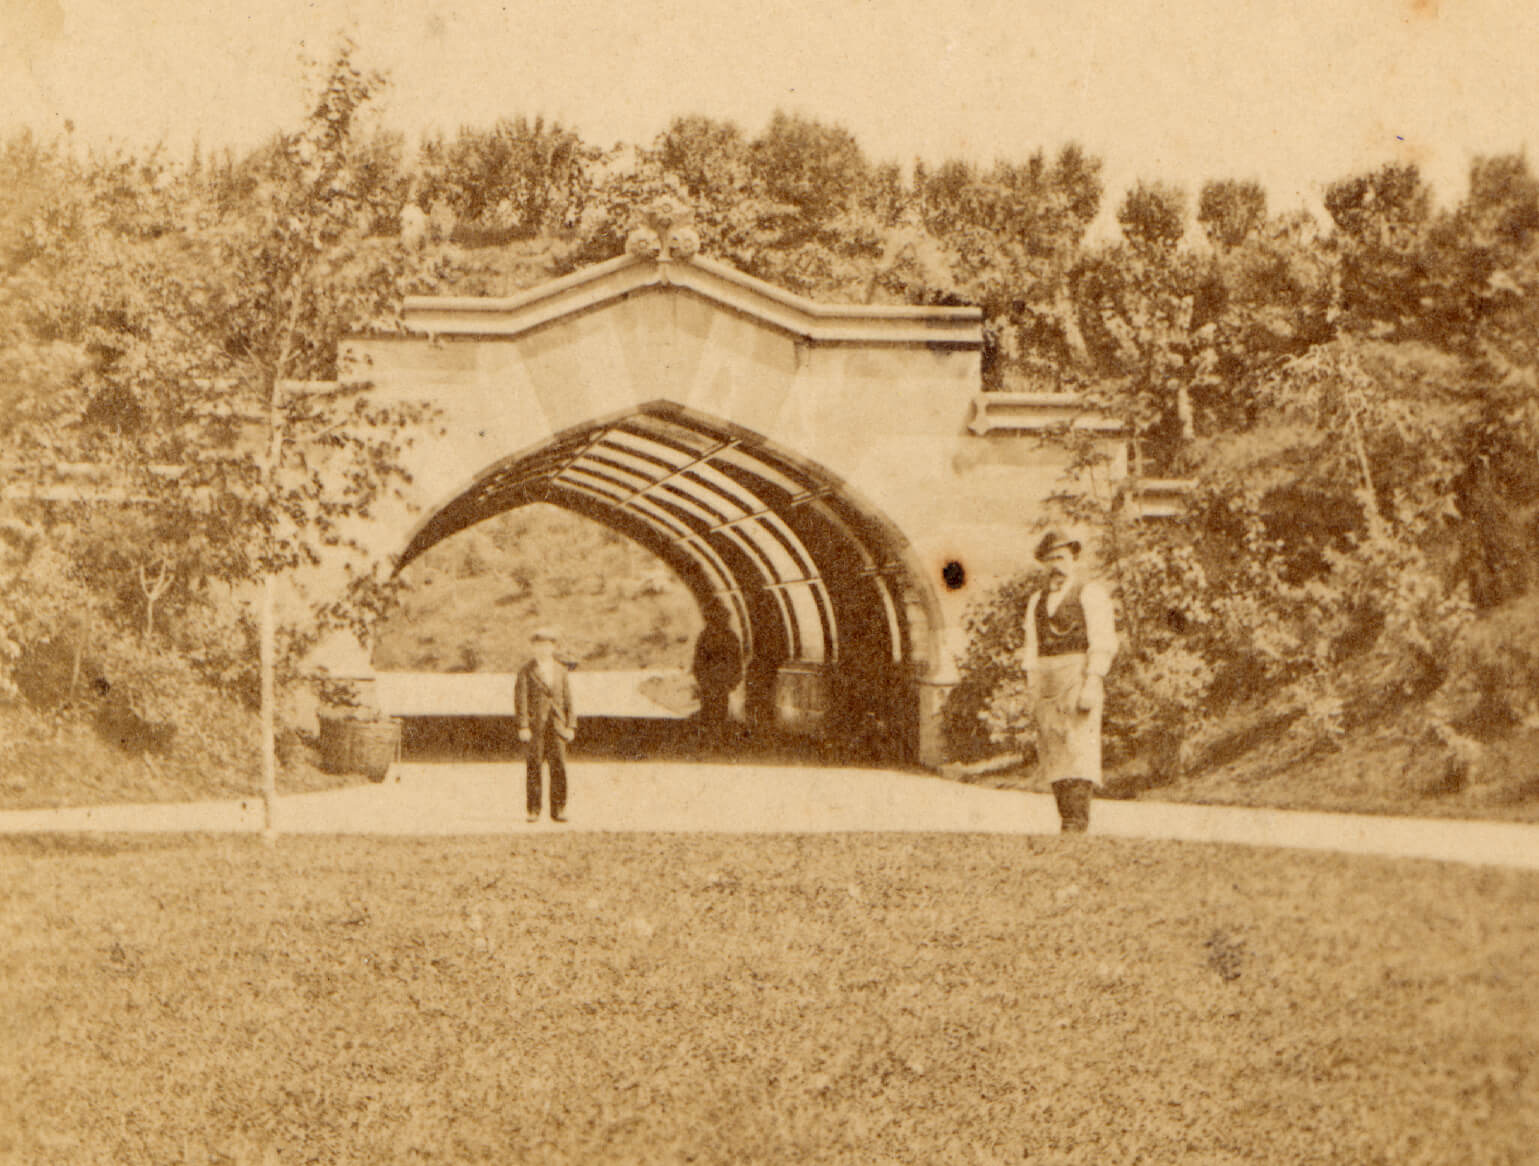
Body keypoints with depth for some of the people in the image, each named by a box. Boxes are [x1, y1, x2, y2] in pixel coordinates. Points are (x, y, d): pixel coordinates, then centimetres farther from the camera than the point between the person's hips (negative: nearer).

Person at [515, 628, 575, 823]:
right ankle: (533, 810, 4)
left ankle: (558, 810, 2)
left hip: (557, 726, 2)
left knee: (559, 766, -3)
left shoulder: (561, 671, 13)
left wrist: (571, 726, 5)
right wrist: (523, 727, -11)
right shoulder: (526, 672, 3)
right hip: (535, 726, -2)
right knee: (533, 768, -2)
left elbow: (568, 700, 13)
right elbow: (520, 700, -3)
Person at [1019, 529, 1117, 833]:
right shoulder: (1037, 601, 20)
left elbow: (1103, 642, -7)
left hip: (1079, 675, -6)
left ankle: (1078, 822, -18)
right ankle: (1066, 822, 2)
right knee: (1052, 751, 0)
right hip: (1046, 680, 6)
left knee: (1079, 747, -14)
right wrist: (1031, 686, 11)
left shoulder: (1091, 592, 1)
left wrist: (1093, 683, -17)